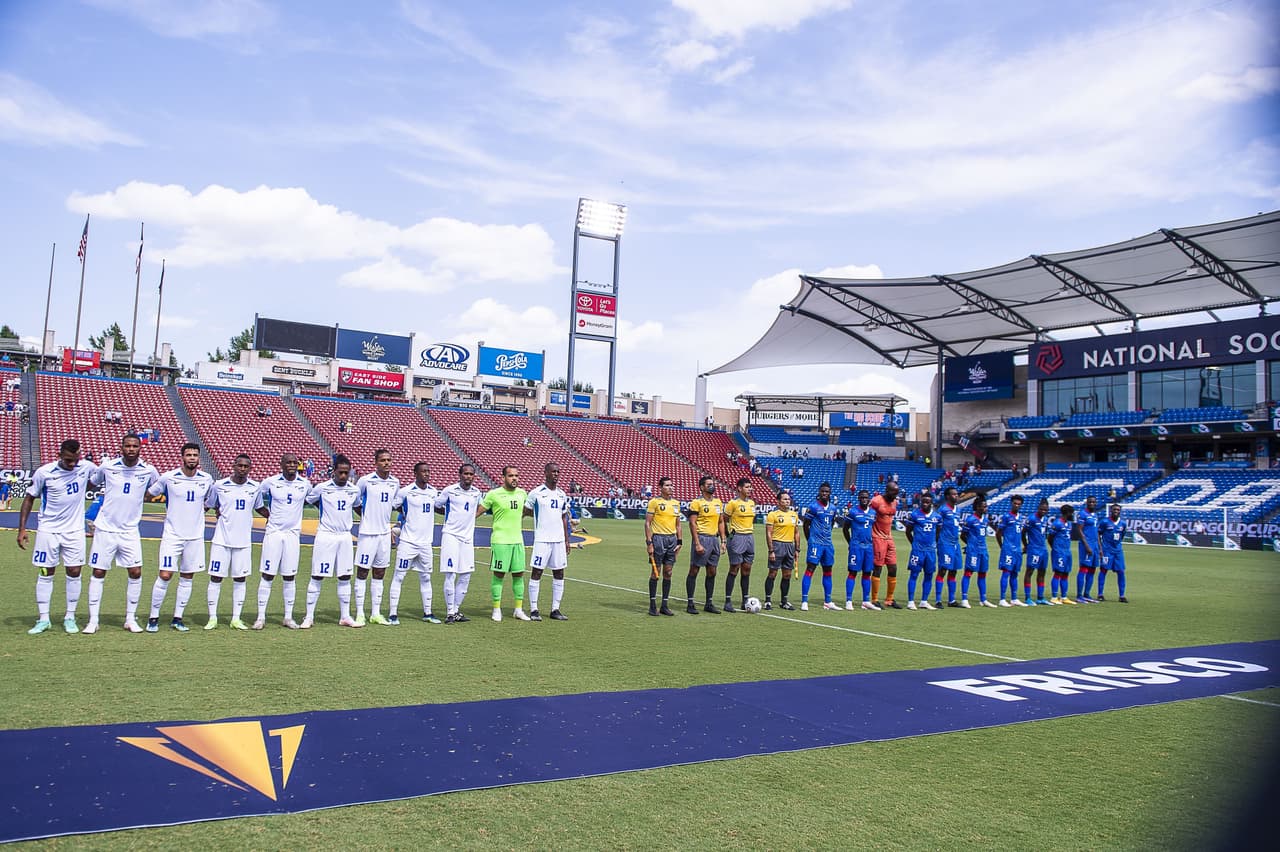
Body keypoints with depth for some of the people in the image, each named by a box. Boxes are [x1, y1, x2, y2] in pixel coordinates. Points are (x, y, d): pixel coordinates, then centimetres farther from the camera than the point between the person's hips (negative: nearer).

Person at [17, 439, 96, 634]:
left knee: (74, 573, 1)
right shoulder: (44, 472, -11)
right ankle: (43, 619, 12)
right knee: (45, 574, 3)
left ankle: (70, 618, 13)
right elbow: (29, 498, 0)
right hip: (48, 530, -1)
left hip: (75, 530, 1)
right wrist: (22, 528, -2)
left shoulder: (86, 467, -8)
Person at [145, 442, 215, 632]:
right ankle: (153, 617, 6)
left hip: (195, 536, 3)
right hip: (172, 535, -3)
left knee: (187, 577, 7)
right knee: (165, 575, -7)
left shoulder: (207, 480, 2)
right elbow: (148, 494, 7)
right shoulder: (169, 478, -6)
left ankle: (177, 618, 17)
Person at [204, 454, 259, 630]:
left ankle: (236, 619, 13)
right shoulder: (219, 485, -2)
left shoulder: (255, 487, 3)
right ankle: (212, 618, 10)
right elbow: (207, 505, 9)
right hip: (222, 539, -2)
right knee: (216, 577, 1)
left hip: (244, 541, 2)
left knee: (240, 579, 6)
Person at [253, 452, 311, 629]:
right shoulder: (270, 482, -3)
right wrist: (269, 515, 2)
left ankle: (288, 617, 14)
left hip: (293, 534, 2)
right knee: (267, 575, -1)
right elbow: (256, 501, 11)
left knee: (289, 577, 7)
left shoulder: (305, 484, 2)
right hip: (273, 533, -2)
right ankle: (261, 617, 6)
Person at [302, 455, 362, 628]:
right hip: (325, 535, -3)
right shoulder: (322, 488, -6)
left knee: (345, 577, 7)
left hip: (345, 536, 3)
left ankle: (345, 616, 15)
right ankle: (309, 617, 8)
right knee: (317, 576, 0)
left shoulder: (354, 490, 4)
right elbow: (309, 499, 9)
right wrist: (325, 510, 4)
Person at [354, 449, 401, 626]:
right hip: (367, 532, -5)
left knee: (379, 574, 10)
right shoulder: (365, 480, -10)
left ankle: (375, 613, 18)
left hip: (385, 533, 5)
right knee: (362, 572, 0)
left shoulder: (395, 482, 5)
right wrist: (366, 516, 2)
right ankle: (359, 614, 6)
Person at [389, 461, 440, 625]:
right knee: (399, 576, -3)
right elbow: (390, 507, -1)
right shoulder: (405, 491, -8)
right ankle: (392, 614, 1)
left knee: (426, 577, 11)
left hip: (425, 542, 5)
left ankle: (427, 613, 19)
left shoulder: (433, 492, 7)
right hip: (407, 542, -5)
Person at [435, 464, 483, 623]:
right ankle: (450, 612, 2)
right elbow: (435, 506, 5)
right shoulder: (449, 490, -5)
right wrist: (451, 513, 1)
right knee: (450, 575, -8)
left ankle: (456, 610, 19)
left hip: (467, 537, 5)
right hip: (451, 535, -5)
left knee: (466, 576, 7)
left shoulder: (476, 493, 8)